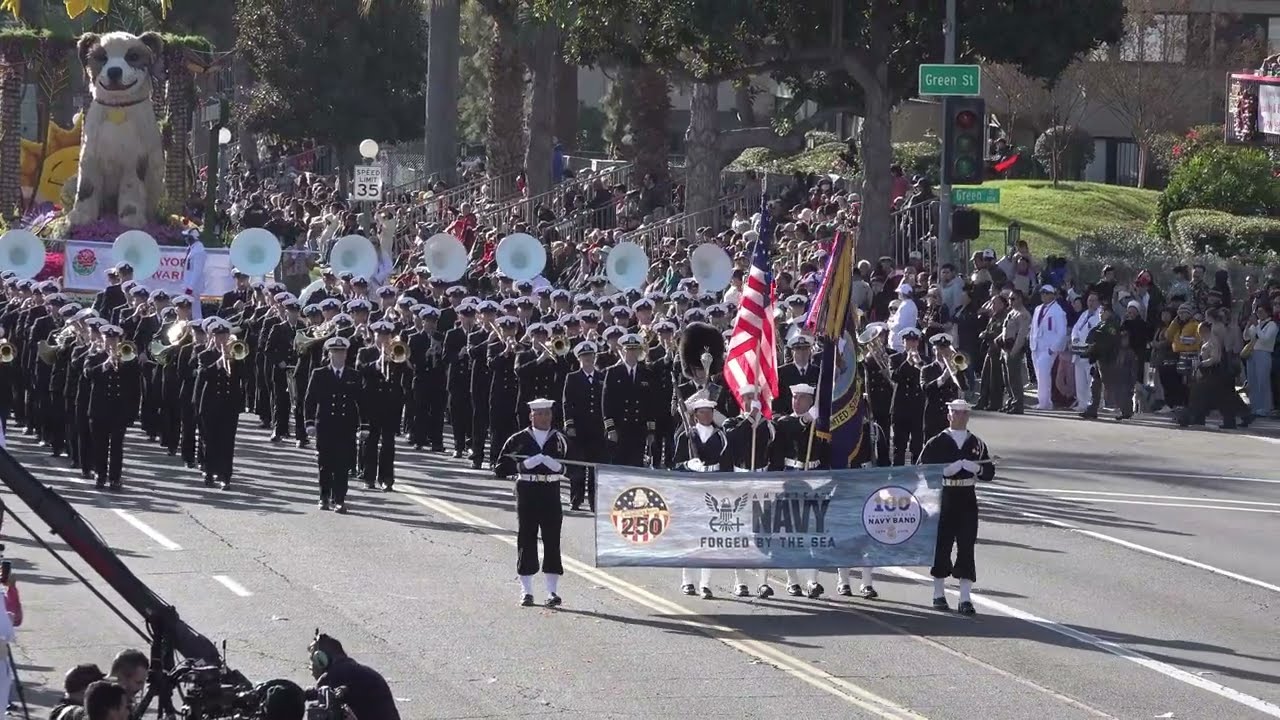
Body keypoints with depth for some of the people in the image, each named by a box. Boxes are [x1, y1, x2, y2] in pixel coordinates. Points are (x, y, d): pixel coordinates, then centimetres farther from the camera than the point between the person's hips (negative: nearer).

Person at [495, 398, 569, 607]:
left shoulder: (560, 440, 10)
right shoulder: (519, 440, 5)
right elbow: (502, 468, 1)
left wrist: (558, 466, -9)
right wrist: (524, 465, -14)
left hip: (551, 492, 1)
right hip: (527, 492, -1)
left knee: (552, 539, -3)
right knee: (526, 540, 0)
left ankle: (552, 591, 1)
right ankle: (526, 591, 7)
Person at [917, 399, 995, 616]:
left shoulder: (976, 444, 10)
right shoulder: (936, 443, 1)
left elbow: (989, 473, 10)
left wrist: (976, 468, -11)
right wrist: (946, 470, -17)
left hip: (967, 500, 2)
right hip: (944, 499, -2)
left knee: (967, 547, -4)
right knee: (941, 545, 3)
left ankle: (965, 598, -4)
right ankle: (939, 594, 17)